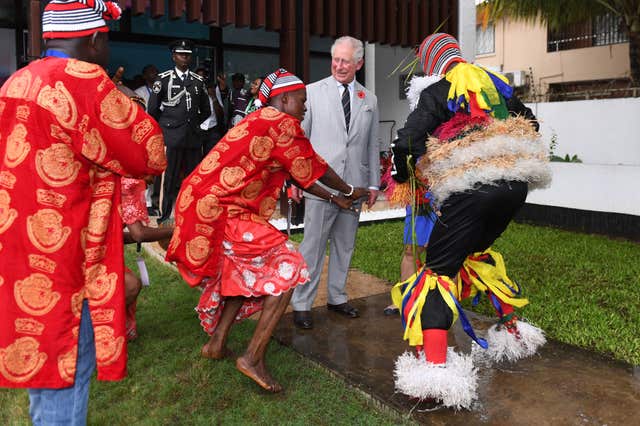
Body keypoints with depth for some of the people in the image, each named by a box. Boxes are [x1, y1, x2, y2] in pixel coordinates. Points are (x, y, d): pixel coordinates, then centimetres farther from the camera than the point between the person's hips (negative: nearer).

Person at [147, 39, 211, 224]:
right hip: (172, 138, -3)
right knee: (170, 179, -3)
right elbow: (153, 110, 4)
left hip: (194, 138, 4)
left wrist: (192, 124, 14)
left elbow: (206, 110, 21)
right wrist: (165, 127, 8)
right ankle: (165, 216, 5)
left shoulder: (198, 81, 13)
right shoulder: (163, 79, 3)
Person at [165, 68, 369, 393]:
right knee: (287, 268, -4)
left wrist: (333, 199, 32)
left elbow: (295, 173, 27)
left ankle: (216, 344, 30)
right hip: (217, 213, -10)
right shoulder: (282, 123, -8)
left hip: (200, 205, 10)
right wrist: (350, 191, 19)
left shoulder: (258, 121, 21)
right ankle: (253, 358, -3)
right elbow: (313, 168, 1)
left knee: (248, 271, 25)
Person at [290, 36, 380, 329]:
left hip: (354, 184, 4)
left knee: (345, 245, 11)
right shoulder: (313, 92, 3)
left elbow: (372, 145, 15)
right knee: (313, 245, -3)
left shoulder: (369, 100, 13)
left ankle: (337, 297, 26)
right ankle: (301, 304, 8)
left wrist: (374, 184, 12)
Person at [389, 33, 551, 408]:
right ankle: (513, 331, 36)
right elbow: (531, 124, 27)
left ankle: (435, 368, -15)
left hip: (472, 186, -7)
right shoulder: (497, 83, 19)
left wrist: (402, 174, 12)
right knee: (477, 251, 27)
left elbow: (407, 143, -7)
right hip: (516, 183, 7)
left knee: (440, 268, -4)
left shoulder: (439, 92, 1)